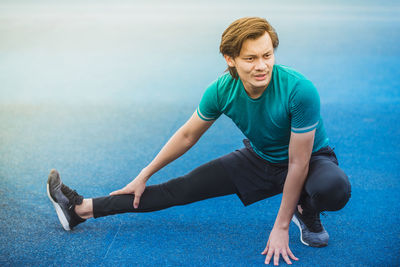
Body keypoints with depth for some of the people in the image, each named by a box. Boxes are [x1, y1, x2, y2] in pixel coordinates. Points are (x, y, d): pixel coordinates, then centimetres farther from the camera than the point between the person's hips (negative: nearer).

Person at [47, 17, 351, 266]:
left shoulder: (299, 90, -34)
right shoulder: (222, 90, -21)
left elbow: (298, 163, -27)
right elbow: (187, 135, -4)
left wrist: (281, 227, -24)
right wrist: (144, 176, 3)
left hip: (311, 160, -3)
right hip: (259, 158, 3)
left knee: (336, 189, -39)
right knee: (184, 188, -4)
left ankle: (306, 212, -1)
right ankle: (82, 209, 0)